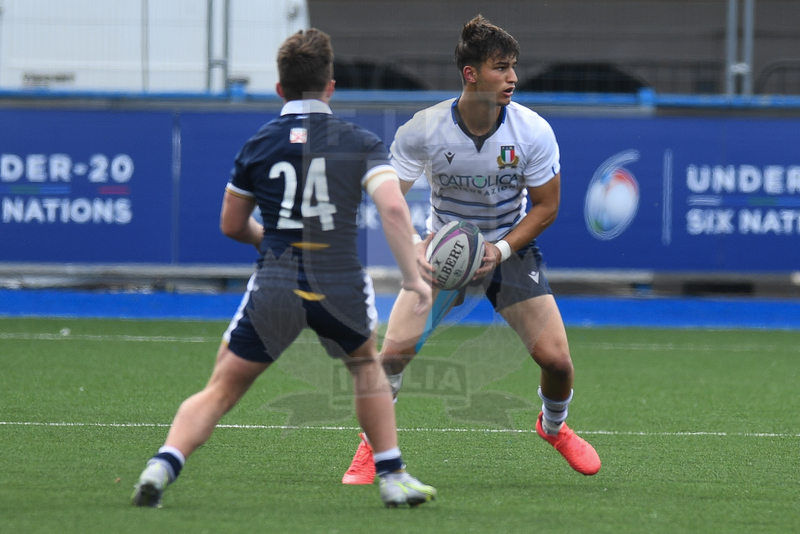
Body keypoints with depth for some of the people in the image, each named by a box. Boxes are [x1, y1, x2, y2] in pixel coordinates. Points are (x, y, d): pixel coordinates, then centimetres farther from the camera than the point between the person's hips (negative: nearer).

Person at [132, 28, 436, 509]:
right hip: (342, 285, 0)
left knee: (221, 391, 8)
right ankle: (394, 478, 27)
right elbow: (393, 207, -12)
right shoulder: (360, 143, 3)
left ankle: (163, 466, -13)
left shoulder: (258, 145, 7)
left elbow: (232, 225, 17)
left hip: (275, 288, 0)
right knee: (366, 363, 30)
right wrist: (413, 275, -10)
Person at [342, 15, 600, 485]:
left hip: (511, 247, 1)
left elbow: (546, 205, -7)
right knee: (395, 349, -18)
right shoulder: (423, 130, -20)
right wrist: (413, 248, -25)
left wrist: (501, 250, -19)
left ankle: (555, 427, 25)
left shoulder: (534, 132, -17)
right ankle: (372, 446, 8)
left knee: (555, 358, -11)